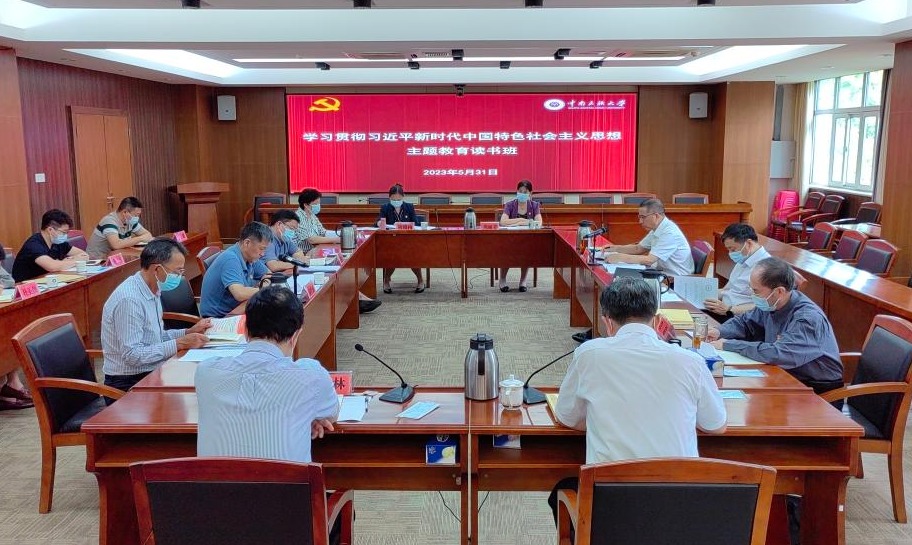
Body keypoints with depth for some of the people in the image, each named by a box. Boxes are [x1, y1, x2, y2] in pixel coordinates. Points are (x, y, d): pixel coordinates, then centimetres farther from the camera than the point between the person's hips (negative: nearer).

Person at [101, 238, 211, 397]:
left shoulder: (152, 291, 8)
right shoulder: (129, 300, -22)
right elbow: (132, 355, -25)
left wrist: (188, 333, 4)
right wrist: (179, 344, -23)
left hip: (151, 372, 9)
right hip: (129, 383, -9)